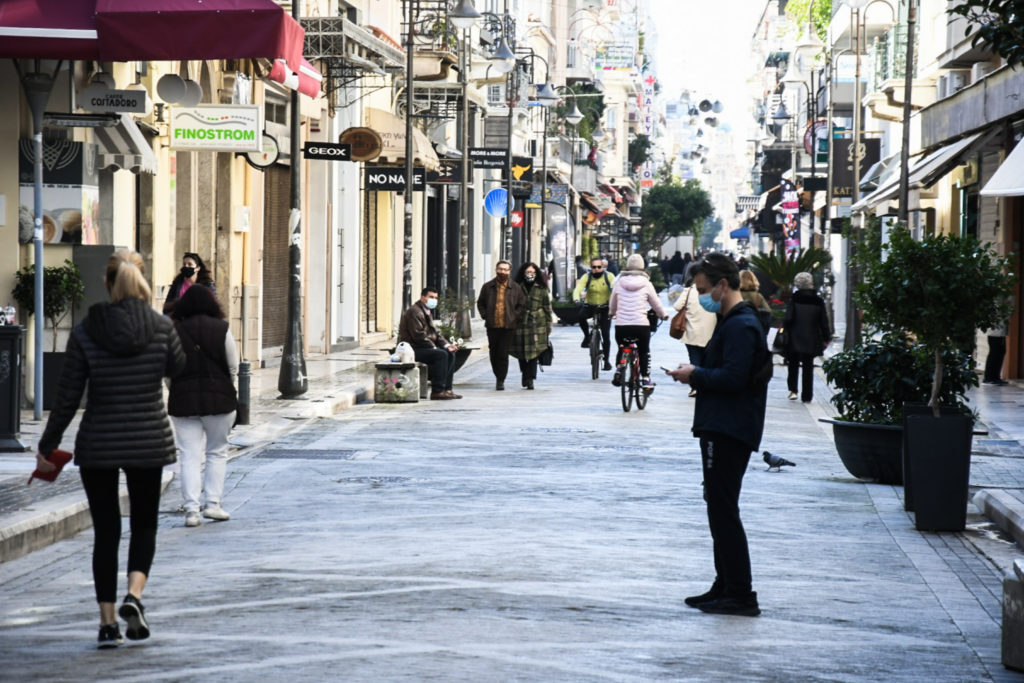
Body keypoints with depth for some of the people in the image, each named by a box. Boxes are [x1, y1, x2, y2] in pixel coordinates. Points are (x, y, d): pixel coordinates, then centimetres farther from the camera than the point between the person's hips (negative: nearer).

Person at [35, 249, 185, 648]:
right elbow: (177, 368, 14)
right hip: (149, 441, 0)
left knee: (105, 530, 10)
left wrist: (48, 445, 6)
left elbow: (68, 398, -5)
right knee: (144, 523, 15)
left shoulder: (85, 333, -8)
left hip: (98, 445, 0)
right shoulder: (161, 327, -7)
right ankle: (133, 595, -9)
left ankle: (108, 622, 9)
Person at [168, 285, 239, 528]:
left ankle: (191, 509, -4)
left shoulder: (174, 332, 0)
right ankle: (213, 503, 8)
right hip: (219, 399, -1)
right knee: (217, 452, 13)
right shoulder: (221, 329, -3)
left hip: (182, 401, 1)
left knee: (189, 457, 2)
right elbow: (233, 367, 0)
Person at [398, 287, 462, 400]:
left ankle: (447, 389, 1)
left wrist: (447, 345, 1)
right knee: (441, 355, -25)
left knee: (450, 354, 3)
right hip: (412, 350, -11)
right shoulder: (414, 312, -15)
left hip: (421, 348, 11)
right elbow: (419, 336, -22)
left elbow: (435, 334, 17)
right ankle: (437, 392, -25)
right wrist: (434, 348, -19)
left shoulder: (428, 313, 18)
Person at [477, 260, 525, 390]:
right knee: (494, 353, 9)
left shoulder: (515, 288, 3)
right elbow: (480, 303, 16)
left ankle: (501, 380, 0)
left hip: (508, 326, -2)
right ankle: (498, 377, 26)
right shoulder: (487, 287, 6)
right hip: (492, 326, 2)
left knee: (503, 354, -6)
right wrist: (485, 315, 4)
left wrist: (515, 317, -1)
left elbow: (521, 305, 9)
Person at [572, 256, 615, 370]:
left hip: (605, 308, 0)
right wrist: (576, 299, -43)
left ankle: (606, 360, 10)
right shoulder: (587, 277, -9)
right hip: (590, 306, 0)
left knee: (606, 335, -5)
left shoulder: (609, 277, -9)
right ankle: (587, 336, -6)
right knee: (581, 316, -33)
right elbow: (578, 289, -22)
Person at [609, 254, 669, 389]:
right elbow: (656, 303, 9)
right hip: (641, 324, -1)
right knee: (644, 351, 16)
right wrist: (664, 315, 29)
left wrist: (611, 313, 37)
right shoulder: (646, 283, -1)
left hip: (621, 325, 1)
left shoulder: (619, 282, 3)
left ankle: (618, 367, -2)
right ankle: (646, 379, 9)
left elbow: (612, 304, 14)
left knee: (622, 349, 23)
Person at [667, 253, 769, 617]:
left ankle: (740, 595, -7)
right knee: (719, 508, 15)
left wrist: (695, 375, -11)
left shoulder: (740, 326, -16)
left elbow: (733, 378, -25)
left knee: (723, 510, -9)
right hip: (721, 428, 11)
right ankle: (725, 587, 22)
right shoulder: (733, 321, 18)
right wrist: (697, 374, 6)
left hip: (728, 432, -11)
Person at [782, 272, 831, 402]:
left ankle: (793, 390, 0)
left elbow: (788, 319, -14)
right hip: (811, 341, 2)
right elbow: (824, 322, 1)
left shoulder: (794, 299, -10)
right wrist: (826, 338, 11)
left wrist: (785, 329, 6)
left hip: (794, 339, -2)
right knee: (808, 367, 9)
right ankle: (807, 396, 9)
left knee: (793, 365, 14)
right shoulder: (818, 301, -2)